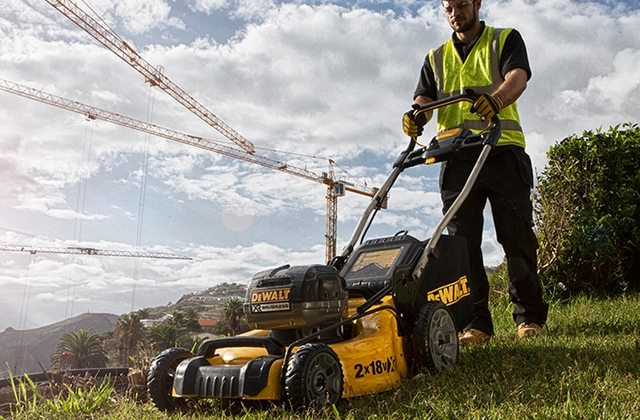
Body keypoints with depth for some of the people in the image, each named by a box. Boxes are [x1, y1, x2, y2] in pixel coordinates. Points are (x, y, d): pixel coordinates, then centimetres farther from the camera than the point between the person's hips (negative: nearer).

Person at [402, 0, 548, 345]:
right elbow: (424, 97, 10)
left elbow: (517, 78, -7)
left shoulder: (506, 40, 12)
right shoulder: (436, 57, 23)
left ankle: (529, 316, 11)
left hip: (503, 150, -2)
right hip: (456, 157, 3)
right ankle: (476, 323, 2)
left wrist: (494, 99, -30)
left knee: (517, 236, -1)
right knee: (463, 241, -3)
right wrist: (416, 115, -15)